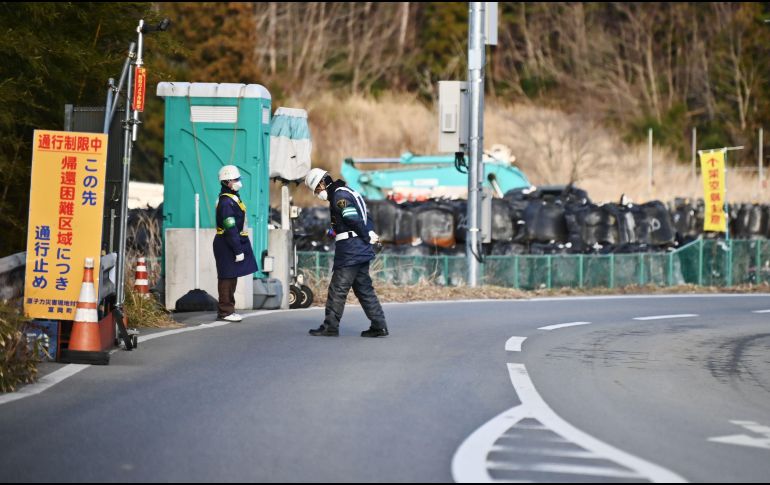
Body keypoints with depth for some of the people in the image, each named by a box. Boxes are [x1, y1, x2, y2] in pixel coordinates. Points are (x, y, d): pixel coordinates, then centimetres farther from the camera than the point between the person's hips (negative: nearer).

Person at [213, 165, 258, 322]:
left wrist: (240, 247, 20)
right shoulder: (226, 202, -19)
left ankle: (227, 310, 21)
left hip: (231, 243, 10)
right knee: (227, 278, -5)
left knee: (232, 277, 14)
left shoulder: (233, 198, 13)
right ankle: (225, 312, -1)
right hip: (226, 244, -10)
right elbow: (231, 229, -22)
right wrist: (238, 250, -22)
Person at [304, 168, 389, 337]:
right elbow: (365, 216, 19)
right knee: (364, 288, 11)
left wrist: (368, 238, -10)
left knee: (338, 289, -5)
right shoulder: (346, 192, 19)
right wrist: (371, 234, 7)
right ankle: (379, 326, 8)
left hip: (349, 252, -10)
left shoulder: (339, 196, -13)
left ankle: (330, 327, -1)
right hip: (362, 251, 10)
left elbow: (355, 220, -20)